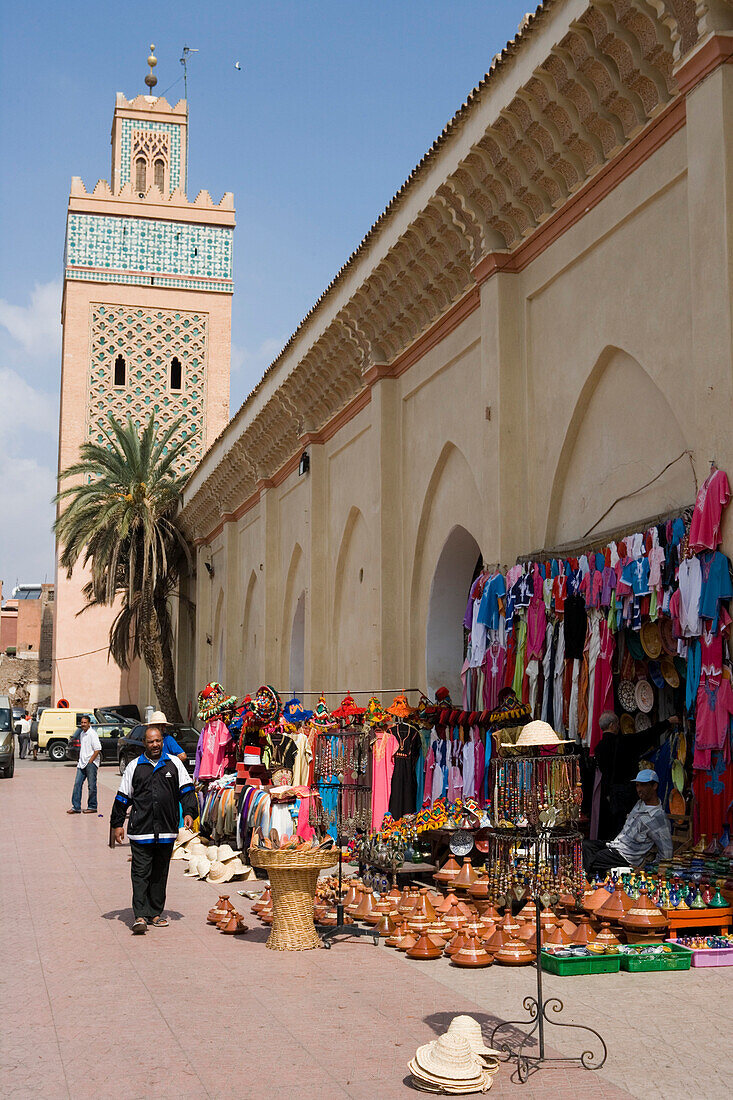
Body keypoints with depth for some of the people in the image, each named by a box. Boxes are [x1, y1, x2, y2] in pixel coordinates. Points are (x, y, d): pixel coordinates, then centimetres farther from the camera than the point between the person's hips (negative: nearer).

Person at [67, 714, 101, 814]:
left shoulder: (92, 734, -12)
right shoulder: (82, 733, 13)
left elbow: (97, 749, -17)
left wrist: (90, 761, -16)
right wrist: (79, 760, 15)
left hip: (91, 763, -8)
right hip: (82, 763, 8)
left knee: (92, 786, 0)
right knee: (77, 784, 3)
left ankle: (92, 807, 9)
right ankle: (76, 807, 6)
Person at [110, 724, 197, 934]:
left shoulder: (174, 763, 11)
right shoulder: (134, 766, 9)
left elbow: (186, 790, 11)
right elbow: (123, 797, 11)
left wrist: (189, 812, -4)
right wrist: (118, 824, 8)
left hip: (166, 830, 2)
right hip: (141, 829, -2)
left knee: (160, 874, 9)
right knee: (140, 873, -7)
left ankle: (155, 913, 18)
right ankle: (140, 916, -8)